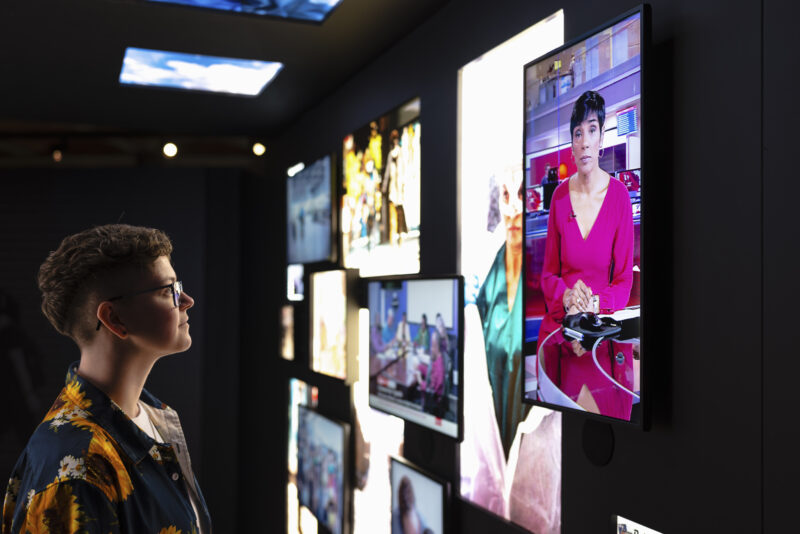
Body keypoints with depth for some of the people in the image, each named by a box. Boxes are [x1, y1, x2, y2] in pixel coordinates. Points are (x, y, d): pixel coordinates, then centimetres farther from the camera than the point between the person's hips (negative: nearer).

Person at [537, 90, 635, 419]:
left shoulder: (619, 195, -5)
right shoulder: (560, 196, 3)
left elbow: (625, 280, -2)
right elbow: (547, 273, 7)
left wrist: (596, 304, -20)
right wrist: (567, 297, -14)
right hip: (560, 329, 2)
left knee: (606, 408, -7)